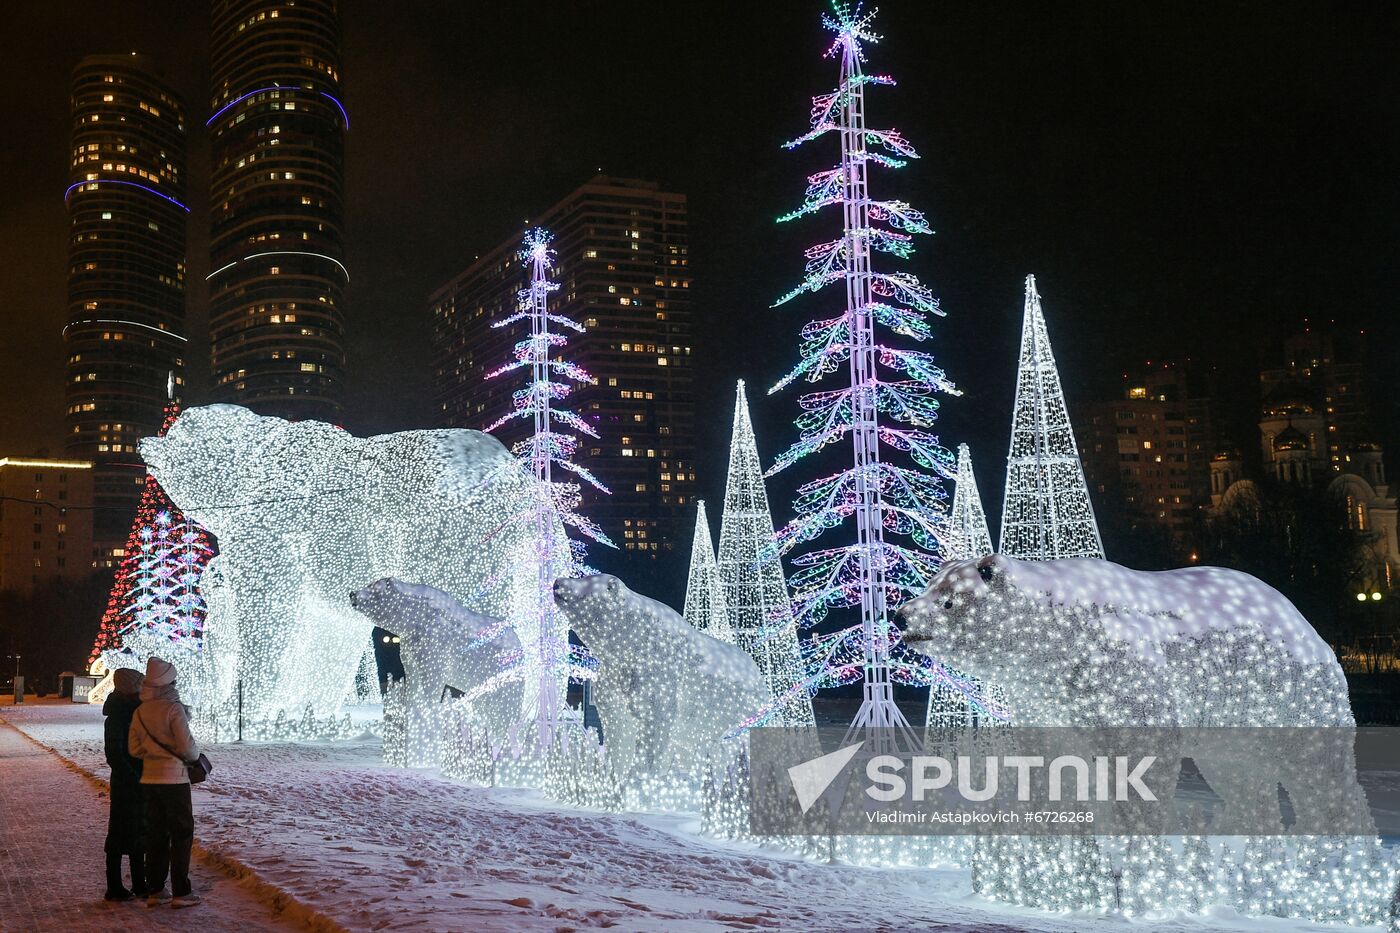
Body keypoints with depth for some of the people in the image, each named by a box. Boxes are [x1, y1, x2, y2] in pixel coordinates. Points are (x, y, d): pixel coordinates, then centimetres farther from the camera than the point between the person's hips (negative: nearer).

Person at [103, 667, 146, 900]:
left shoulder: (135, 711, 11)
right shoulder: (117, 716, -15)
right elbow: (114, 755, -19)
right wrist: (135, 780, -20)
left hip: (139, 784, 8)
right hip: (124, 785, -8)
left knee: (138, 835, 13)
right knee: (120, 836, 0)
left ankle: (139, 885, 21)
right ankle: (114, 888, 7)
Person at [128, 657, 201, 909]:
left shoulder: (140, 711, 4)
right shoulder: (173, 708, -16)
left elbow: (135, 748, 9)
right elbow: (186, 745, -17)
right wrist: (195, 754, 3)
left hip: (149, 779, 6)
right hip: (174, 778, -6)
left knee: (156, 834, 13)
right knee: (181, 834, 2)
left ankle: (154, 891, 15)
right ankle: (180, 892, 1)